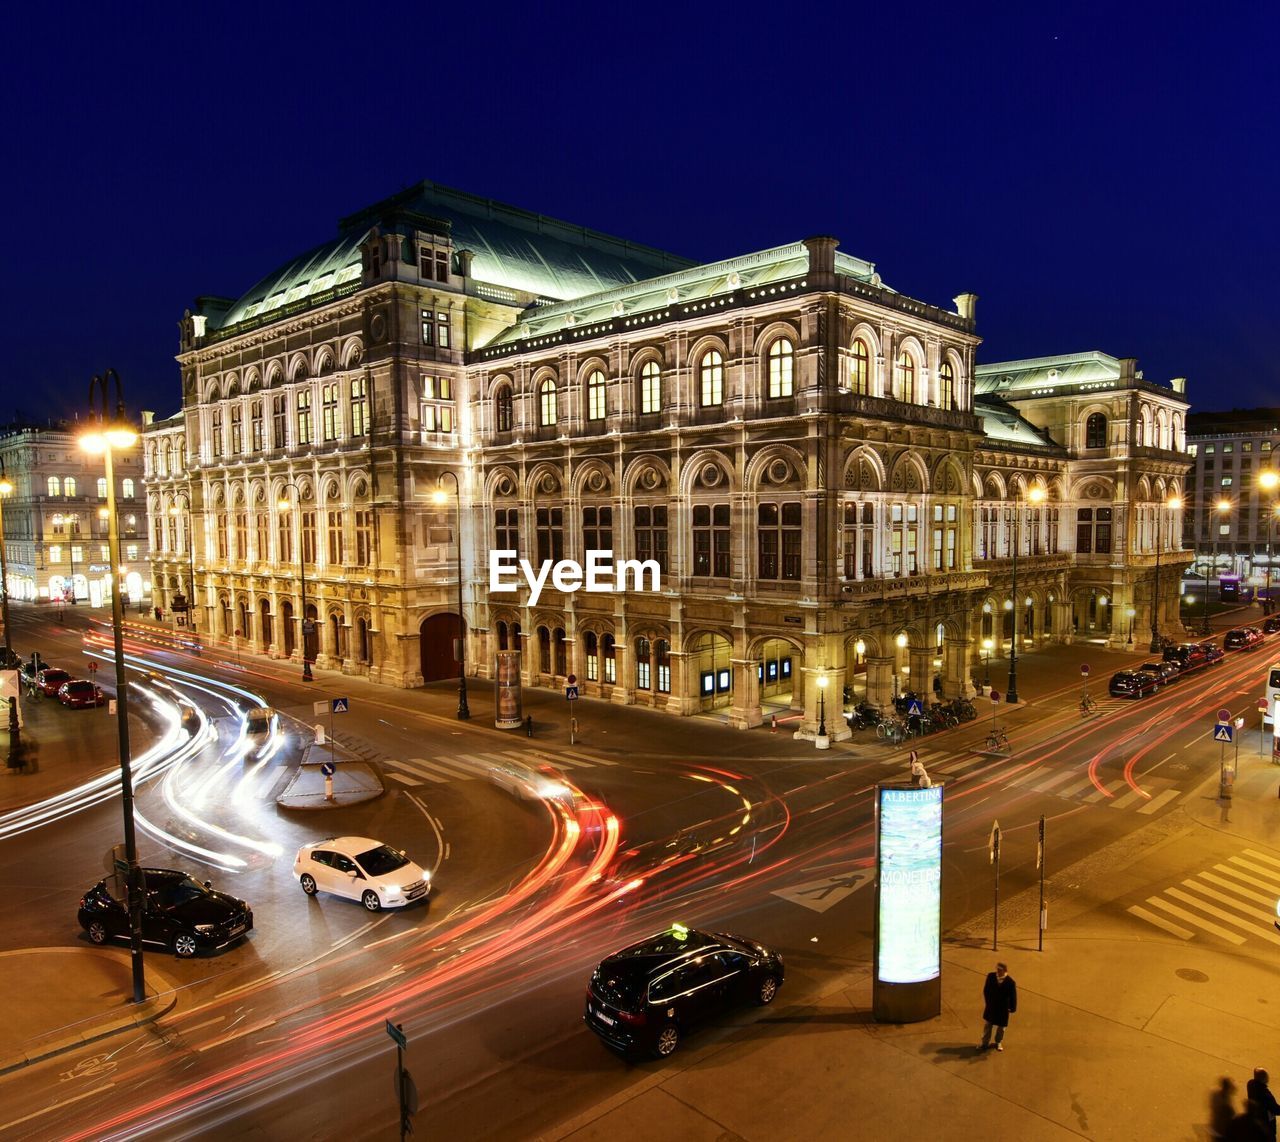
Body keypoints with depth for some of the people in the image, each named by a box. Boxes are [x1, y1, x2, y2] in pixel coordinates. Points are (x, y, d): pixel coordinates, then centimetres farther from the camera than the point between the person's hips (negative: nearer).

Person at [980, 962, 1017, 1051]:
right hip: (991, 1006, 2)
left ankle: (998, 1043, 41)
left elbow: (1013, 997, -10)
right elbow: (986, 990, -1)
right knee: (987, 1025, 14)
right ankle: (985, 1043, 31)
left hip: (1003, 1009, -2)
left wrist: (1012, 1008, -2)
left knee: (1001, 1027, 16)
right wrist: (988, 1002, 3)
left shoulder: (1010, 982, -24)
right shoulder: (991, 976, -16)